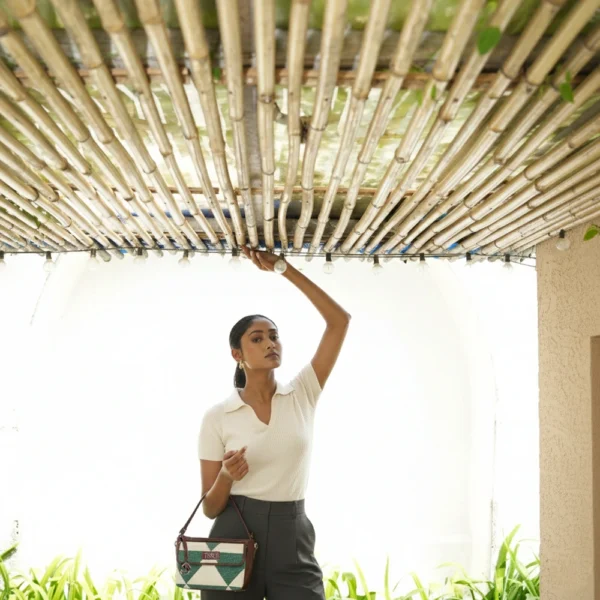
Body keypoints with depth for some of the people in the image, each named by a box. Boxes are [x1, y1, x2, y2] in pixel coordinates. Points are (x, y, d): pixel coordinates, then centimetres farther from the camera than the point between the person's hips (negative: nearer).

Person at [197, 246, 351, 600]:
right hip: (235, 538, 0)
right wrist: (227, 477, -22)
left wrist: (282, 268, -6)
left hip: (293, 541, 1)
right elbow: (210, 507, 1)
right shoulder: (217, 417, -1)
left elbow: (340, 320, -5)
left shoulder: (302, 395, 3)